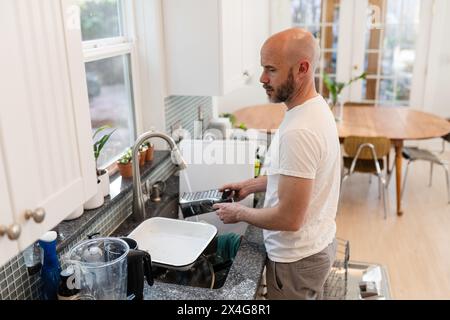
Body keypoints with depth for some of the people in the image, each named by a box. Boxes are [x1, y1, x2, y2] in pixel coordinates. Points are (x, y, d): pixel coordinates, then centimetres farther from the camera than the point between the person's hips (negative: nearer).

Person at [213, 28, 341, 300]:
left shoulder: (299, 132, -32)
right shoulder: (316, 108, 0)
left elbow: (289, 219, -30)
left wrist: (239, 213, -14)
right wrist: (251, 185, 8)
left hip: (297, 258, -9)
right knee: (313, 295, 27)